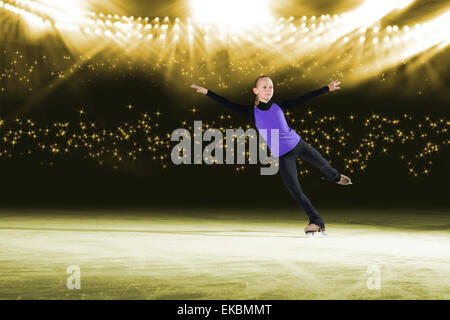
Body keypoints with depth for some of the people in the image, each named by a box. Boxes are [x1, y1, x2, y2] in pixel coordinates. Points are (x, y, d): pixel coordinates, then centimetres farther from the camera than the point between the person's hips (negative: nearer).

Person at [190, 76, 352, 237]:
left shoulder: (279, 106, -3)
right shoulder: (253, 112, -6)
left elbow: (303, 99, 0)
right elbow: (228, 105, -6)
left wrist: (327, 88, 2)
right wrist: (208, 92, -8)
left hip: (298, 144, 2)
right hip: (283, 156, -2)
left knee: (323, 164, 21)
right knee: (296, 192, -6)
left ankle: (335, 177, 59)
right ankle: (317, 223, 7)